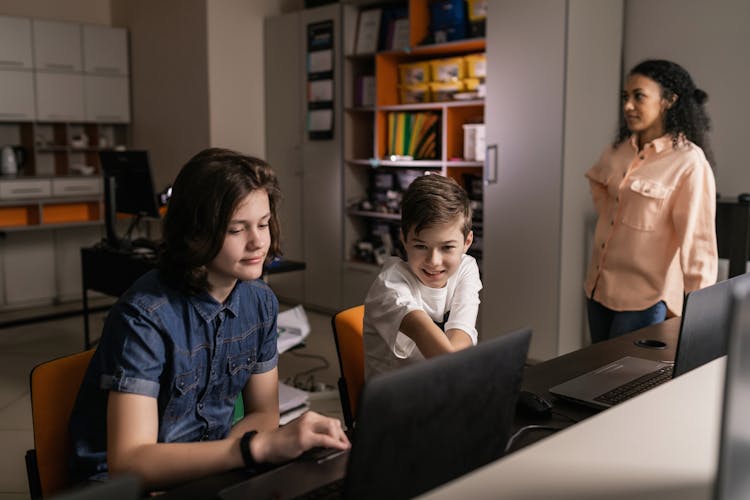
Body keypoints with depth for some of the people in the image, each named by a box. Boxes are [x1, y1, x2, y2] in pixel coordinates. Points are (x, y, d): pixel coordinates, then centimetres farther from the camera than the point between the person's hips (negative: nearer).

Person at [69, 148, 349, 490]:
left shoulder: (261, 302, -5)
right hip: (125, 482, -5)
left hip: (210, 471, 5)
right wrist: (261, 446, -41)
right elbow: (128, 463, -30)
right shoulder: (144, 317, -23)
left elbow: (264, 413, 3)